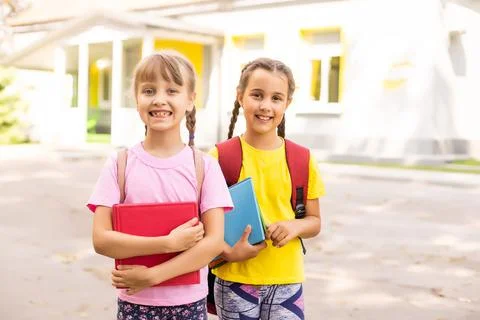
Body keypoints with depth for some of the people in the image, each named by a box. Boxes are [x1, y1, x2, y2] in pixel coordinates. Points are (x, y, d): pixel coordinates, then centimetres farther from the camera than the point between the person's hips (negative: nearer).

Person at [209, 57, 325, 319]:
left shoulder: (302, 160, 0)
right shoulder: (220, 157, -6)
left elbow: (314, 221, 8)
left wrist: (295, 226, -13)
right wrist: (227, 252, -19)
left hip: (286, 281, 2)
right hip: (235, 280, -1)